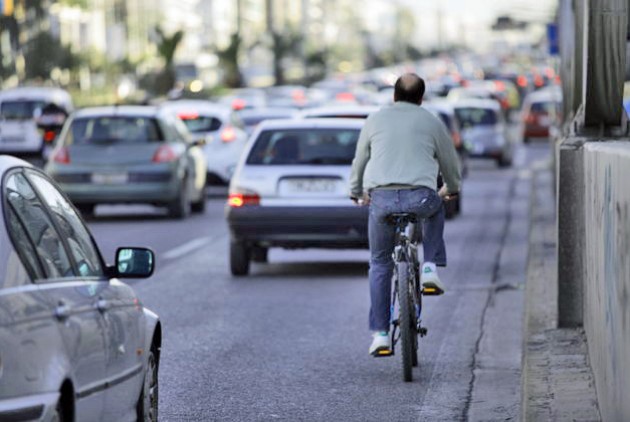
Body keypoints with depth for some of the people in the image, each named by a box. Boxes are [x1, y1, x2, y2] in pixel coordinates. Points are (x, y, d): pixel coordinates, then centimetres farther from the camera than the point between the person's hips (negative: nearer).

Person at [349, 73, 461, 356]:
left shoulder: (375, 120, 16)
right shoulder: (431, 122, 13)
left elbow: (360, 160, 25)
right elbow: (450, 161, 24)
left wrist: (356, 192, 43)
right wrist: (451, 189, 45)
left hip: (381, 198, 1)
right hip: (420, 198, -1)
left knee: (380, 264, 17)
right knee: (436, 207, 37)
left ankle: (380, 333, 11)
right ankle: (430, 268, 21)